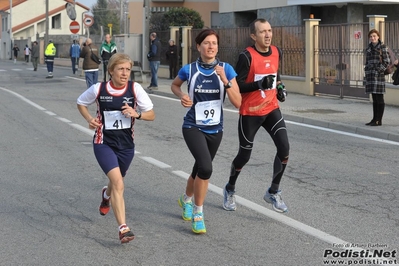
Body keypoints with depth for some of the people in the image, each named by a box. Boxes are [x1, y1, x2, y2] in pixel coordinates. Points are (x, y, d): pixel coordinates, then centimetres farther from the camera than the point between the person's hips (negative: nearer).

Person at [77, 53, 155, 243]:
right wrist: (89, 119, -8)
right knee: (118, 182, -21)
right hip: (104, 143, -3)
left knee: (116, 182, 23)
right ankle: (123, 229, -19)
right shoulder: (98, 89, -10)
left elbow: (151, 115, -4)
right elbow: (81, 103, 9)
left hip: (126, 145, 3)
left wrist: (136, 114, -24)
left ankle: (106, 195, 62)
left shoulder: (135, 89, -9)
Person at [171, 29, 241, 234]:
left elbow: (238, 102, -13)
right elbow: (174, 85, 14)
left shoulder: (226, 69, -8)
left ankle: (186, 199, 50)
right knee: (206, 167, -24)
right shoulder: (189, 70, -8)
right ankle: (197, 213, -5)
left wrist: (225, 80, -25)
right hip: (193, 127, -3)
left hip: (215, 129, 3)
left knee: (200, 170, 18)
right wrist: (182, 96, -7)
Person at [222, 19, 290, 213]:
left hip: (271, 109, 5)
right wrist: (260, 84, -30)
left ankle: (273, 193, 9)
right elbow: (237, 86, -18)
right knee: (244, 155, 7)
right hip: (250, 113, -5)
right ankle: (230, 190, 35)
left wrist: (280, 87, 5)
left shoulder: (277, 53, 1)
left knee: (284, 149, -10)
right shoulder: (247, 56, -19)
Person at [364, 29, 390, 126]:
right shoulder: (369, 48, 14)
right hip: (370, 75, 7)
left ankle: (379, 120, -2)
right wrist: (366, 72, 11)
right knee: (374, 98, 10)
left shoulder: (383, 47, -5)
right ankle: (374, 119, 14)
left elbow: (387, 62, -8)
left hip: (379, 75, -7)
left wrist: (378, 71, -14)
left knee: (379, 98, -4)